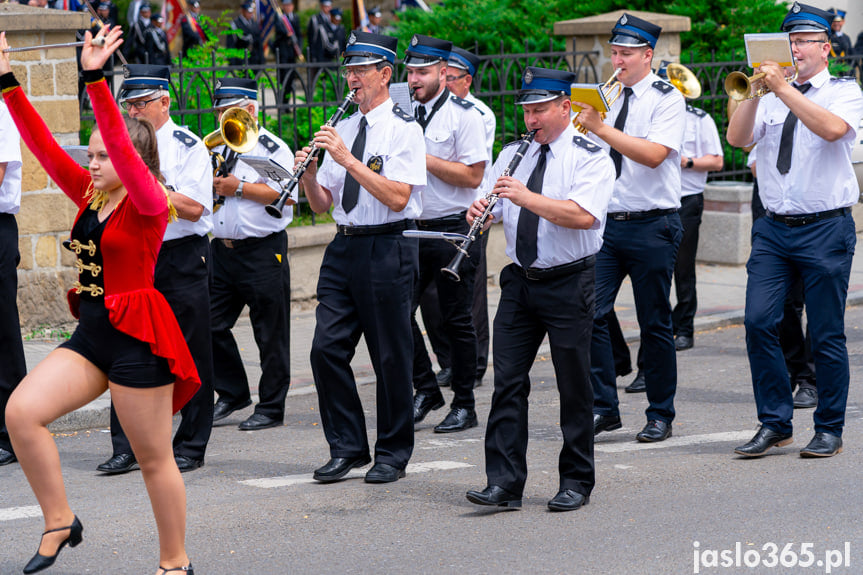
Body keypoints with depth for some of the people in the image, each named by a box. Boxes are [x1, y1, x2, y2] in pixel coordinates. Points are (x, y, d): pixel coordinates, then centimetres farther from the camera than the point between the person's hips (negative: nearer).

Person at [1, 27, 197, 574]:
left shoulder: (148, 202, -11)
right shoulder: (90, 195, 9)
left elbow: (123, 147, -27)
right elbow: (44, 145, 4)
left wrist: (95, 78, -36)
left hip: (137, 339, -7)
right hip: (91, 334, 7)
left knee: (154, 457, 1)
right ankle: (60, 522, 1)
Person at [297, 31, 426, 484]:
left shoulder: (403, 130, -6)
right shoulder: (342, 129, 14)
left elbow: (397, 197, -18)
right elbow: (322, 205, 15)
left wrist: (347, 159, -21)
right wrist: (309, 175, -5)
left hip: (388, 248, -6)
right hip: (344, 246, 6)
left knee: (390, 356, 1)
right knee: (327, 349, 0)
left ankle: (393, 454, 12)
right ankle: (346, 447, 11)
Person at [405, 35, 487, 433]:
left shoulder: (463, 115, -7)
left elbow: (473, 176, -15)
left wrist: (425, 159, -17)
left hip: (453, 231, -6)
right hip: (411, 228, 6)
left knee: (455, 320, 0)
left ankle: (464, 405, 9)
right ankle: (426, 390, 15)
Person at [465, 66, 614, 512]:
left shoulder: (591, 157, -6)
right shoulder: (513, 155, 13)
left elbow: (583, 215, -22)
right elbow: (492, 211, 11)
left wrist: (526, 197, -26)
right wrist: (480, 213, -12)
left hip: (569, 283, -5)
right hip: (520, 280, 5)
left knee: (574, 387, 2)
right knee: (508, 382, -2)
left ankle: (576, 483, 13)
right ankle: (504, 484, -2)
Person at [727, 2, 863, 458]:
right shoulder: (771, 99, 12)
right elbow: (737, 138, 0)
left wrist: (783, 89, -21)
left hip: (825, 229, -4)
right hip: (773, 228, 4)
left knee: (826, 335, 0)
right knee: (759, 322, -6)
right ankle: (774, 424, 5)